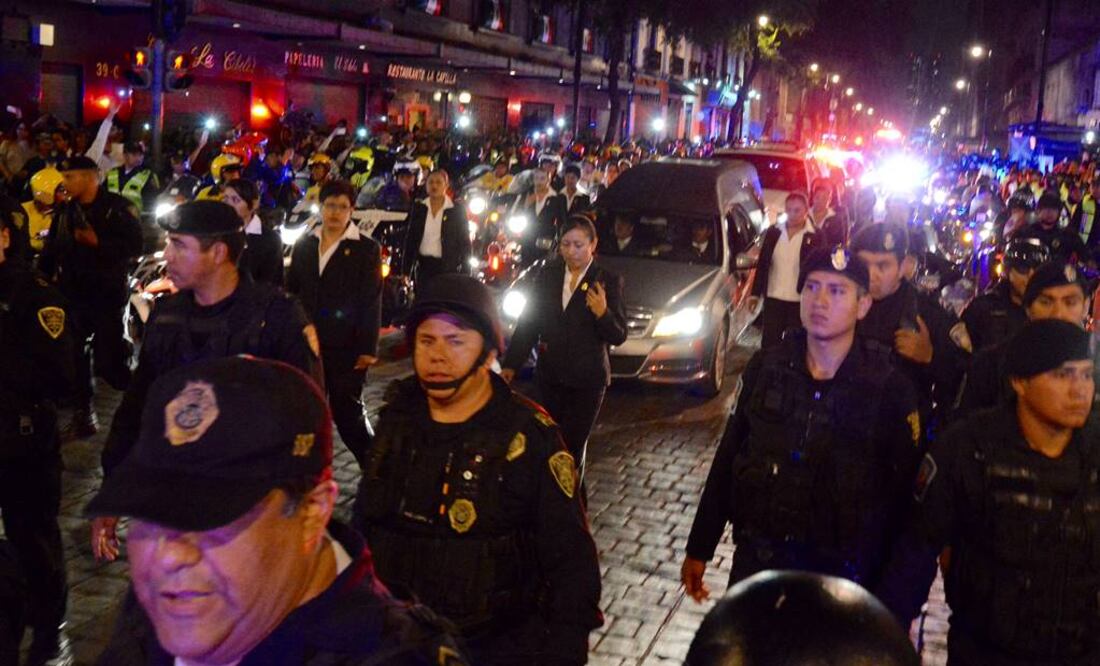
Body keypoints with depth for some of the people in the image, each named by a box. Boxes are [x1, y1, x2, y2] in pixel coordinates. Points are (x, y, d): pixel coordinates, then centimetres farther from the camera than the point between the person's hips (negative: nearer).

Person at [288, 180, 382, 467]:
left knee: (348, 411, 0)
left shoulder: (366, 249, -3)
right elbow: (291, 292, 13)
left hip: (345, 347, -4)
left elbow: (371, 301, -7)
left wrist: (367, 348, -12)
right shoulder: (304, 245, 10)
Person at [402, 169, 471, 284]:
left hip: (448, 267, -3)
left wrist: (464, 275, -6)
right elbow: (410, 240, 8)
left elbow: (464, 242, -1)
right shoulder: (418, 208, 7)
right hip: (423, 265, 3)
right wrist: (405, 271, 4)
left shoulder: (457, 209, -1)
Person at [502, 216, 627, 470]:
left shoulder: (608, 281, -7)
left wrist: (603, 313, -29)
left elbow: (619, 336, -9)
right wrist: (511, 365, 2)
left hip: (587, 379, -4)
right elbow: (528, 322, 7)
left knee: (572, 446, -3)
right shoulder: (547, 275, 4)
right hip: (550, 376, 4)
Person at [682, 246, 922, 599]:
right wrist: (699, 548, 8)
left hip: (840, 571, -2)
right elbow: (727, 459, 6)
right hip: (757, 557, 2)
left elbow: (901, 493, -5)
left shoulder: (891, 389, -8)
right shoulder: (765, 368, 0)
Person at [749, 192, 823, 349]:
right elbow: (762, 264, 9)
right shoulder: (773, 232, 5)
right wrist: (756, 293, 8)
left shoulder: (816, 236, -4)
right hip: (773, 298, 3)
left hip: (801, 302, -3)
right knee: (768, 342, 6)